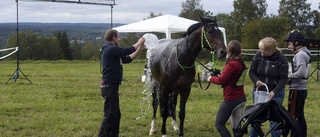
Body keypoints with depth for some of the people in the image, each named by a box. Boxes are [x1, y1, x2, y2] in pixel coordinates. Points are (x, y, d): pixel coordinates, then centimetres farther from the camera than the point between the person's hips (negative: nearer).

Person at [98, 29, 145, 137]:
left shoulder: (113, 50, 18)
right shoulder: (110, 49, -13)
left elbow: (127, 59, 20)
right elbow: (126, 51, -16)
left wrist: (139, 50, 14)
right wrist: (139, 43, -2)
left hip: (112, 87, 11)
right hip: (109, 86, -11)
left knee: (116, 114, 16)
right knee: (110, 115, -10)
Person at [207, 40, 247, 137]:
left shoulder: (231, 64, -20)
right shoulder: (242, 64, 6)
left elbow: (221, 80, -18)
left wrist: (211, 78, 0)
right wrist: (219, 74, 7)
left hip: (231, 99, -9)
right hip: (241, 99, 9)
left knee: (219, 125, 0)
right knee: (236, 127, 11)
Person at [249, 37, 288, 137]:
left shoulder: (281, 59, -14)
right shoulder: (258, 55, -6)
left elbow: (283, 79, -13)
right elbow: (251, 72, 1)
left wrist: (274, 92, -26)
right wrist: (256, 81, -20)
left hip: (275, 93, -3)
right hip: (258, 91, 3)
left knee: (274, 120, -3)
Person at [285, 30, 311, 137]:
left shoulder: (300, 55, -15)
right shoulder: (304, 54, 16)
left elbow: (301, 72, -26)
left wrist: (288, 76, -12)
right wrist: (290, 78, 7)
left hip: (297, 90, -10)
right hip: (301, 89, 10)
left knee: (293, 117, -7)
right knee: (300, 116, 15)